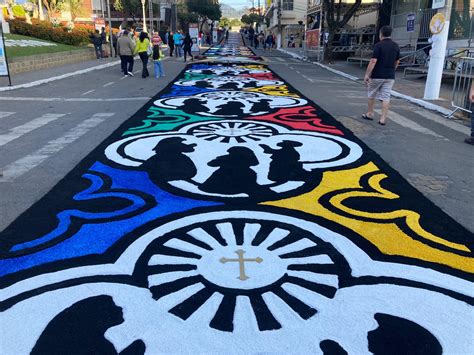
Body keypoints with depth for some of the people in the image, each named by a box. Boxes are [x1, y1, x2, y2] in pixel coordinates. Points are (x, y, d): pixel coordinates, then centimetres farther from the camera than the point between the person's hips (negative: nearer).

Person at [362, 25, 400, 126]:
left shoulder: (378, 45, -11)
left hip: (377, 75, -4)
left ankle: (370, 114, 25)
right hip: (390, 76, 4)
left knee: (372, 95, 14)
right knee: (386, 97, 2)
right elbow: (397, 62, 15)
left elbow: (373, 61, -17)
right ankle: (383, 118, -3)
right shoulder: (396, 46, 7)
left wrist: (367, 75, -14)